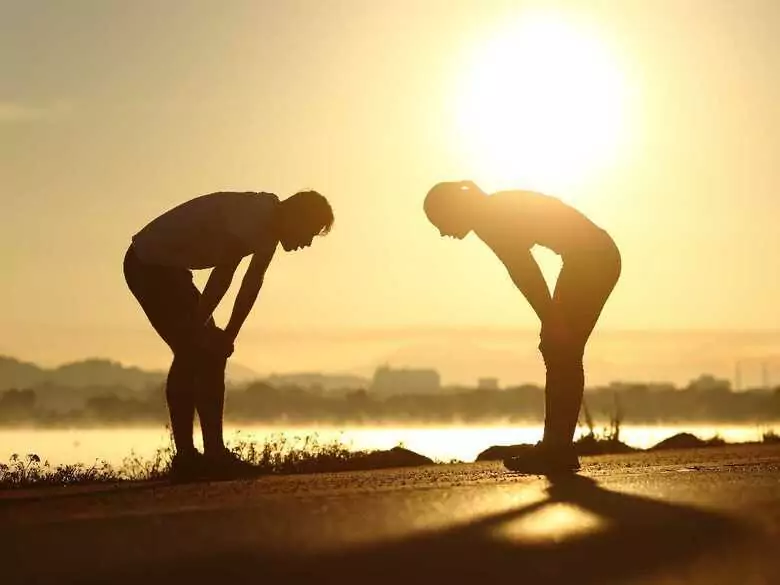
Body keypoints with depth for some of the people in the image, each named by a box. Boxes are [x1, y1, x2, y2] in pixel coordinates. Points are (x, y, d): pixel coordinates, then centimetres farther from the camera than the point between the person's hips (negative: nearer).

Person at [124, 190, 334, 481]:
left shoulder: (269, 226, 6)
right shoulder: (254, 217, -24)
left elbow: (252, 284, 9)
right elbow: (222, 276, -23)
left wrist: (227, 336, 7)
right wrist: (198, 327, -16)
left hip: (164, 265, 10)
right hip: (149, 264, -10)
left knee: (193, 353, 10)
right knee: (202, 353, -10)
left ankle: (186, 456, 12)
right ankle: (214, 455, -8)